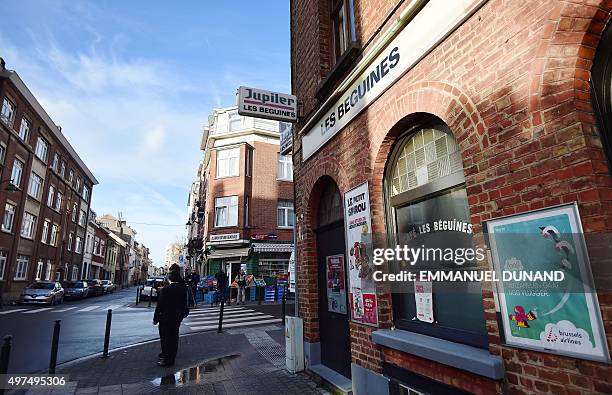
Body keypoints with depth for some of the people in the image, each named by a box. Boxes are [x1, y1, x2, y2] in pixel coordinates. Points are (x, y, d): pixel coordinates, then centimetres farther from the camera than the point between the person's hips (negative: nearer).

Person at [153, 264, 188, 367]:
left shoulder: (165, 289, -19)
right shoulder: (183, 289, -4)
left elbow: (160, 305, -14)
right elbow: (184, 304, 3)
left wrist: (155, 319, -5)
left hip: (165, 318, -5)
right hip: (178, 317, 5)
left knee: (165, 338, 7)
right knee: (173, 337, 16)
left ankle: (167, 360, 14)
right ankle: (171, 357, 30)